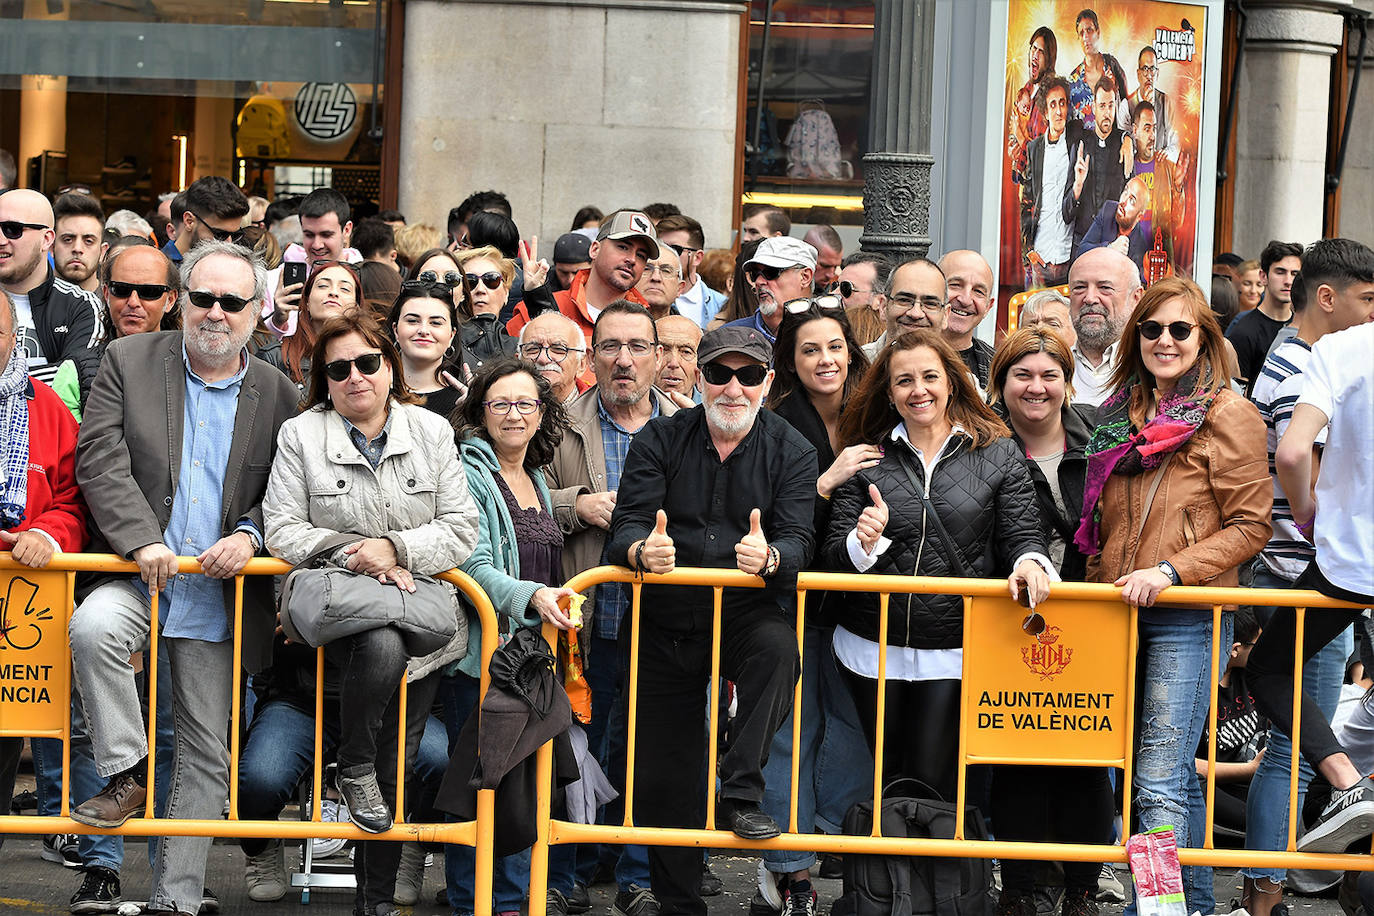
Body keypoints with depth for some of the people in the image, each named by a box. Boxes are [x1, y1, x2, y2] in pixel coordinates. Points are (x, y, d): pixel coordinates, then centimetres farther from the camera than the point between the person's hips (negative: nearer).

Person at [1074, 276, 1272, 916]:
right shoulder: (1122, 413, 15)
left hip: (1189, 616, -7)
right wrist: (1100, 585, 16)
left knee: (1159, 783, -12)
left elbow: (1251, 525, -9)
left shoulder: (1226, 414, -5)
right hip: (1118, 614, 7)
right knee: (1174, 773, 13)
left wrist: (1170, 570, -17)